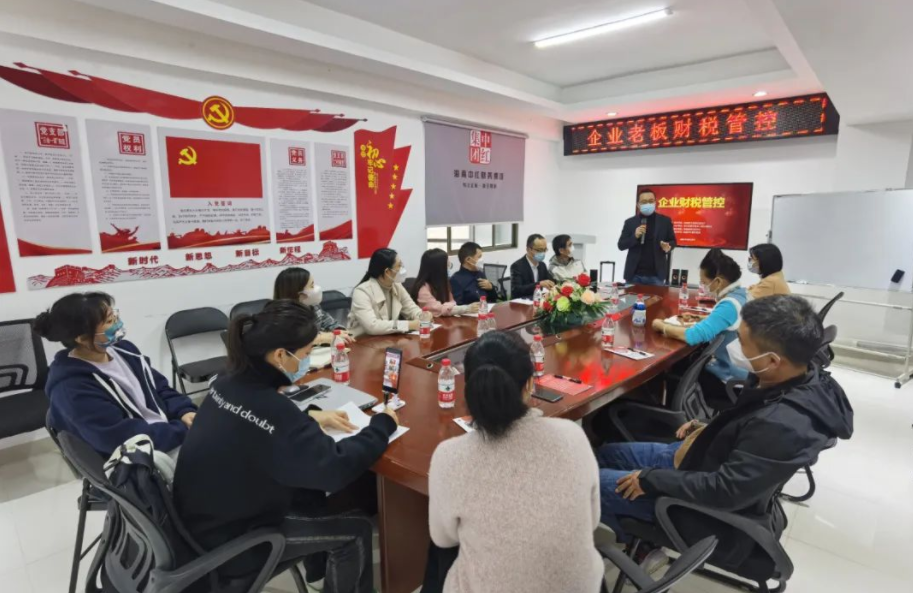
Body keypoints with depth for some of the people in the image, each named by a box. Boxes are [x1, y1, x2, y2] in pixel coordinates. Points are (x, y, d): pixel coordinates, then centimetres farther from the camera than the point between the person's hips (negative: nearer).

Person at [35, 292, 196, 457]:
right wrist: (183, 431, -21)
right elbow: (121, 438, -21)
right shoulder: (71, 388, -16)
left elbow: (160, 388, 13)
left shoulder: (122, 349, 7)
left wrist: (185, 411, -6)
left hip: (170, 433, 8)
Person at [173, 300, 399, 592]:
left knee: (310, 486, 20)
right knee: (355, 531, 0)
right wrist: (383, 425, -15)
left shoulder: (230, 383, -9)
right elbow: (335, 469, -28)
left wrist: (311, 416, 1)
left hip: (204, 516, 8)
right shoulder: (269, 408, -35)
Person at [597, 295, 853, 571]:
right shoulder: (799, 377, -10)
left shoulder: (783, 425, -37)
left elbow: (725, 491, -30)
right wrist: (710, 430, 6)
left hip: (709, 501, -9)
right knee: (606, 454, 15)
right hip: (707, 459, 9)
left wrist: (651, 479, -20)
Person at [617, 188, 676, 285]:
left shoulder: (665, 221, 5)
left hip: (656, 274, 0)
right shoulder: (630, 222, 4)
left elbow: (672, 241, 12)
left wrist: (668, 246, -12)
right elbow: (621, 245, 2)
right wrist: (634, 236, -15)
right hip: (634, 274, 0)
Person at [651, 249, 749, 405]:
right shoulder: (740, 294, 3)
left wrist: (661, 326, -17)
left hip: (730, 381, -8)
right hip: (739, 372, 8)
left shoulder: (730, 304, -26)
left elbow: (693, 336, -32)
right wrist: (696, 322, -1)